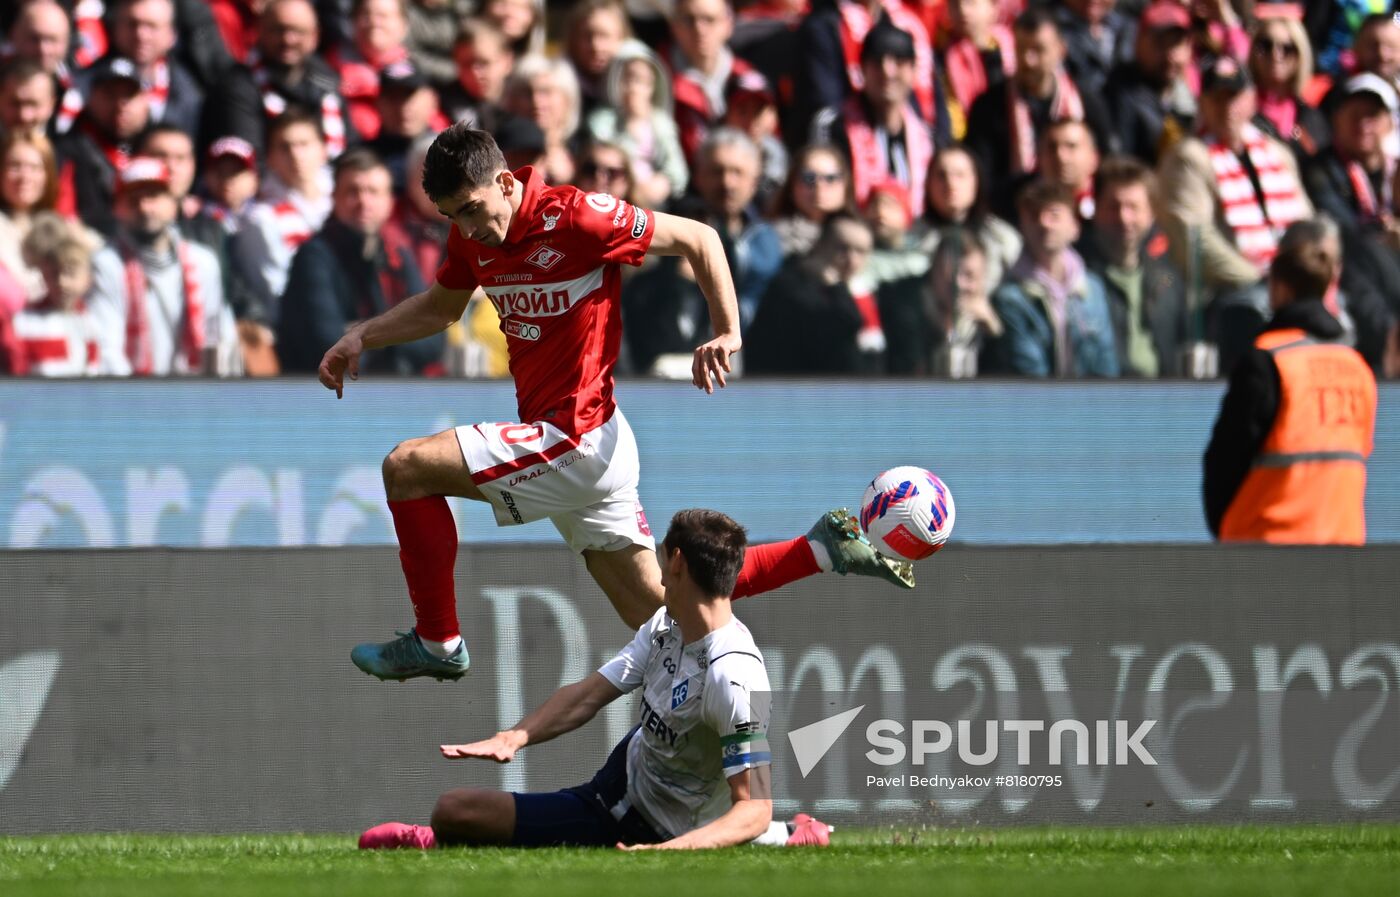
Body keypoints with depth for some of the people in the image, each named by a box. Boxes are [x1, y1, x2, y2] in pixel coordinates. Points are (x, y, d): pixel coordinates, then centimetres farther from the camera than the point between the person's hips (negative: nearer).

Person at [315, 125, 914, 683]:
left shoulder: (574, 217, -18)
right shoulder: (475, 234, 5)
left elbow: (698, 239, -10)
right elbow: (442, 306, 25)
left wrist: (726, 335, -15)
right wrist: (361, 336, 11)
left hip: (574, 439, -9)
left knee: (405, 469, -12)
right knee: (655, 611, 13)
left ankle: (437, 642, -2)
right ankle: (823, 549, 18)